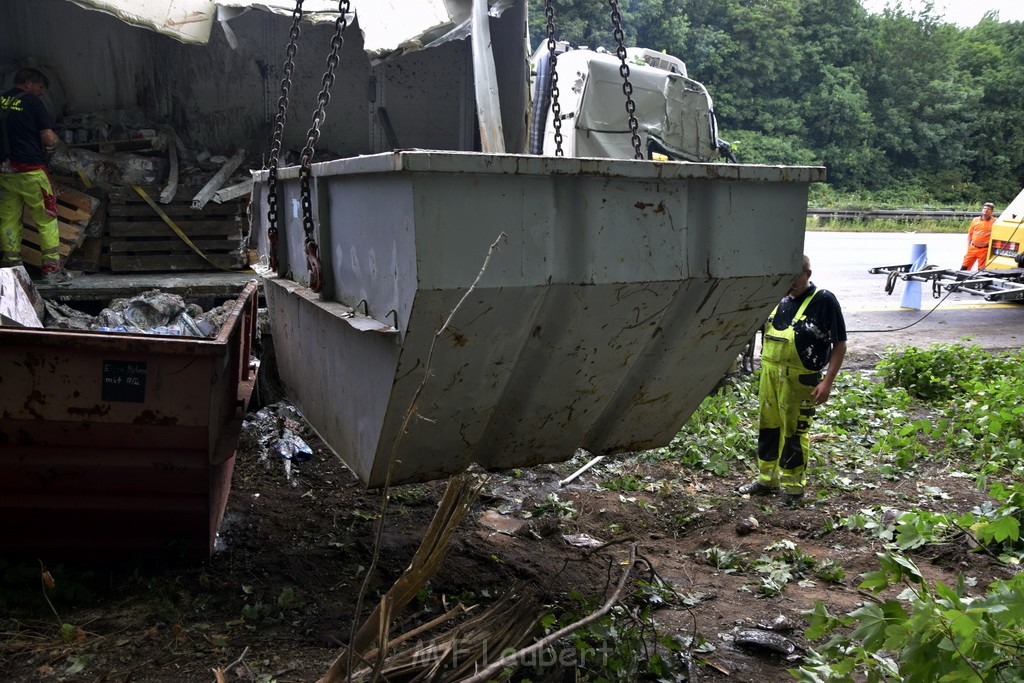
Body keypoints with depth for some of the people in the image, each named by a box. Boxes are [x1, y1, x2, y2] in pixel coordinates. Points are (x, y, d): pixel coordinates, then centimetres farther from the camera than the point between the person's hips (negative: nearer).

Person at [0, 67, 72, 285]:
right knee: (46, 220, 2)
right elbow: (49, 139, -12)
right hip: (31, 171, -5)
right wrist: (53, 140, 9)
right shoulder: (32, 102, -6)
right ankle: (52, 269, 2)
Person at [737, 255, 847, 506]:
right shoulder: (780, 300, 11)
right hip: (770, 373, 7)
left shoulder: (824, 301, -9)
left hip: (799, 379, -6)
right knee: (768, 426, 14)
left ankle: (794, 487, 15)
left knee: (794, 432, 1)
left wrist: (828, 381, -16)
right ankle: (767, 479, 29)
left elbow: (840, 344, -10)